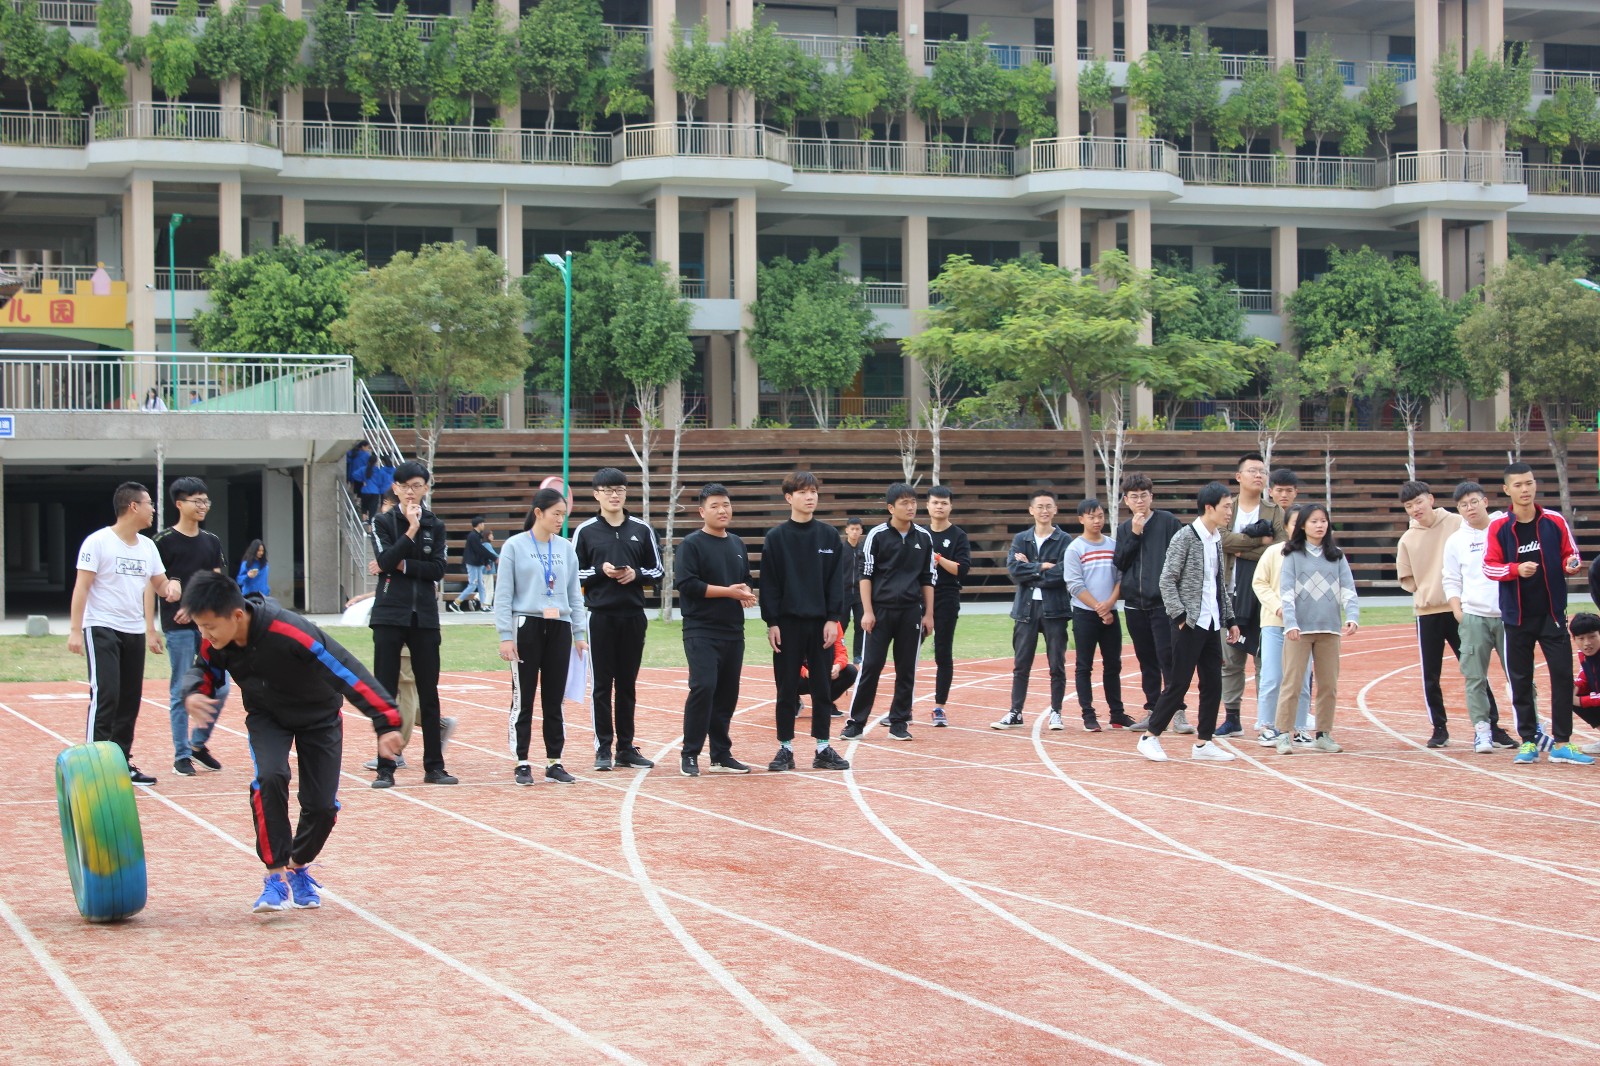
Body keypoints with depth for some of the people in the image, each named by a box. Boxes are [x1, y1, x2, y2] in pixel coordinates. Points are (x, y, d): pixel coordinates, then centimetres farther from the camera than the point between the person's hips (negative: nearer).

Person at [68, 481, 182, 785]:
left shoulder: (147, 546, 12)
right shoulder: (98, 542, -9)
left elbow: (158, 583, 22)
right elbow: (81, 587, -10)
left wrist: (172, 586, -2)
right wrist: (75, 630, -17)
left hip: (135, 632, 7)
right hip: (101, 630, -7)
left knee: (130, 700, 7)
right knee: (106, 695, -15)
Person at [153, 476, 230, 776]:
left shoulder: (212, 541, 12)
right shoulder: (164, 540, -3)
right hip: (178, 626, -5)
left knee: (219, 687, 2)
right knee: (181, 692, -1)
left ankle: (199, 743, 20)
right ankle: (182, 755, 7)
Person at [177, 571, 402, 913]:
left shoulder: (290, 632, -40)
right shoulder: (215, 639, -23)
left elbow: (346, 671, -40)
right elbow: (204, 671, -1)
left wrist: (386, 722, -46)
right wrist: (193, 693, -26)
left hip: (318, 715, -3)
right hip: (266, 715, 3)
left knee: (322, 805, -7)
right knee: (269, 778, -26)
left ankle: (299, 866, 24)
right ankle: (276, 876, -15)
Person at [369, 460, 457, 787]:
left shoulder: (435, 525, 8)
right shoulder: (382, 523, 3)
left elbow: (438, 569, -3)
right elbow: (385, 560, -13)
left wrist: (402, 565, -11)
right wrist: (411, 531, -16)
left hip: (424, 616, 2)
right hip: (390, 615, -2)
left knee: (429, 693, 5)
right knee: (386, 692, -1)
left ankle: (434, 766, 10)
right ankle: (385, 768, 2)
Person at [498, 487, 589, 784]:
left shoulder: (566, 548, 10)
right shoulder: (515, 546, -2)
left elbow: (575, 594, 14)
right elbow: (504, 595, -3)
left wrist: (580, 633, 10)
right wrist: (505, 636, -9)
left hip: (559, 628, 4)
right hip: (526, 626, -4)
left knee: (554, 700, 7)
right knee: (523, 699, 0)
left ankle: (554, 762, 13)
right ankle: (522, 764, 5)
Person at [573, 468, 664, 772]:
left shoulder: (642, 530, 8)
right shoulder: (585, 531, 2)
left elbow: (657, 572, 11)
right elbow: (573, 574, 3)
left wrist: (635, 574, -8)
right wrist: (601, 571, -12)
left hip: (633, 617, 2)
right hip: (600, 617, -2)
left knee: (627, 684, 7)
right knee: (602, 684, 0)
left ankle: (626, 747, 13)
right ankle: (603, 749, 5)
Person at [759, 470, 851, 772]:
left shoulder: (829, 536, 5)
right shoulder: (776, 537, -1)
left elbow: (837, 580, 3)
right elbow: (769, 583, -2)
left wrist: (833, 618, -5)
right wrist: (771, 622, -8)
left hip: (820, 622, 2)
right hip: (787, 622, -2)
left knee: (822, 687, 5)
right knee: (787, 688, 3)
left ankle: (823, 748, 12)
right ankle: (785, 748, 9)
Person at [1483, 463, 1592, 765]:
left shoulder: (1555, 521, 0)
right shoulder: (1498, 527, -3)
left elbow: (1570, 554, 8)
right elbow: (1489, 566, -3)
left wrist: (1570, 565, -14)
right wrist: (1516, 569, -20)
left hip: (1552, 612, 0)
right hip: (1517, 616, 0)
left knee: (1563, 675, -5)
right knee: (1521, 680, 5)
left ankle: (1561, 743, 1)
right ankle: (1528, 741, 15)